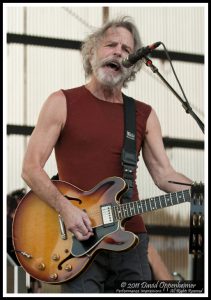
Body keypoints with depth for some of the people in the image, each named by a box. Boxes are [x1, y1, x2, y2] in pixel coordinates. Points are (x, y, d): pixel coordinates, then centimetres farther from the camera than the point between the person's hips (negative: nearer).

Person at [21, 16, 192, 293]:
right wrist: (65, 208, -18)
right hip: (79, 238, -4)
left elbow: (163, 174, 7)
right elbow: (31, 168, -3)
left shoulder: (145, 115, 13)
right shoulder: (63, 103, 2)